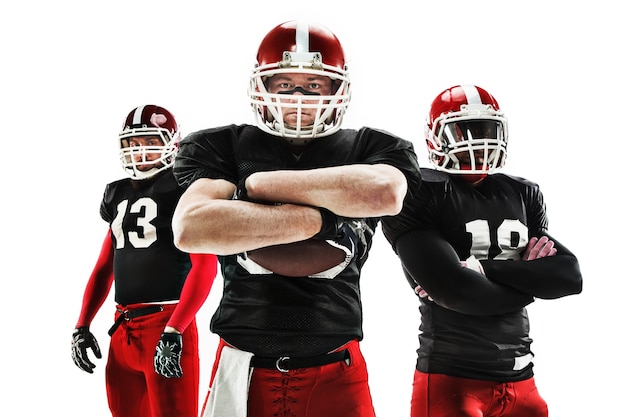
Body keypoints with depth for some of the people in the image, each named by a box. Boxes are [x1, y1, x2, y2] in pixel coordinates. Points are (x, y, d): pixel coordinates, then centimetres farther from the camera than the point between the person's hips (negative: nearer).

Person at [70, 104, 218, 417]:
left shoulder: (183, 189, -7)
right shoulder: (118, 194, 16)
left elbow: (205, 266, -16)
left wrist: (173, 333, -21)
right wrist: (82, 326, 15)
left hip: (166, 324, -7)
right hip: (122, 328, 7)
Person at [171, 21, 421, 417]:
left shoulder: (371, 149, 2)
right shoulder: (223, 147, 1)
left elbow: (384, 193, -22)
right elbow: (190, 230, -17)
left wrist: (257, 183, -14)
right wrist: (316, 218, -18)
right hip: (244, 371, 0)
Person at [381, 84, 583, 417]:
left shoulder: (522, 194, 9)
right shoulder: (419, 195, -9)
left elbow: (570, 276, -2)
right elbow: (452, 289, -20)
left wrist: (484, 268, -14)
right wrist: (531, 280, -5)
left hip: (520, 377, 6)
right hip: (451, 377, -5)